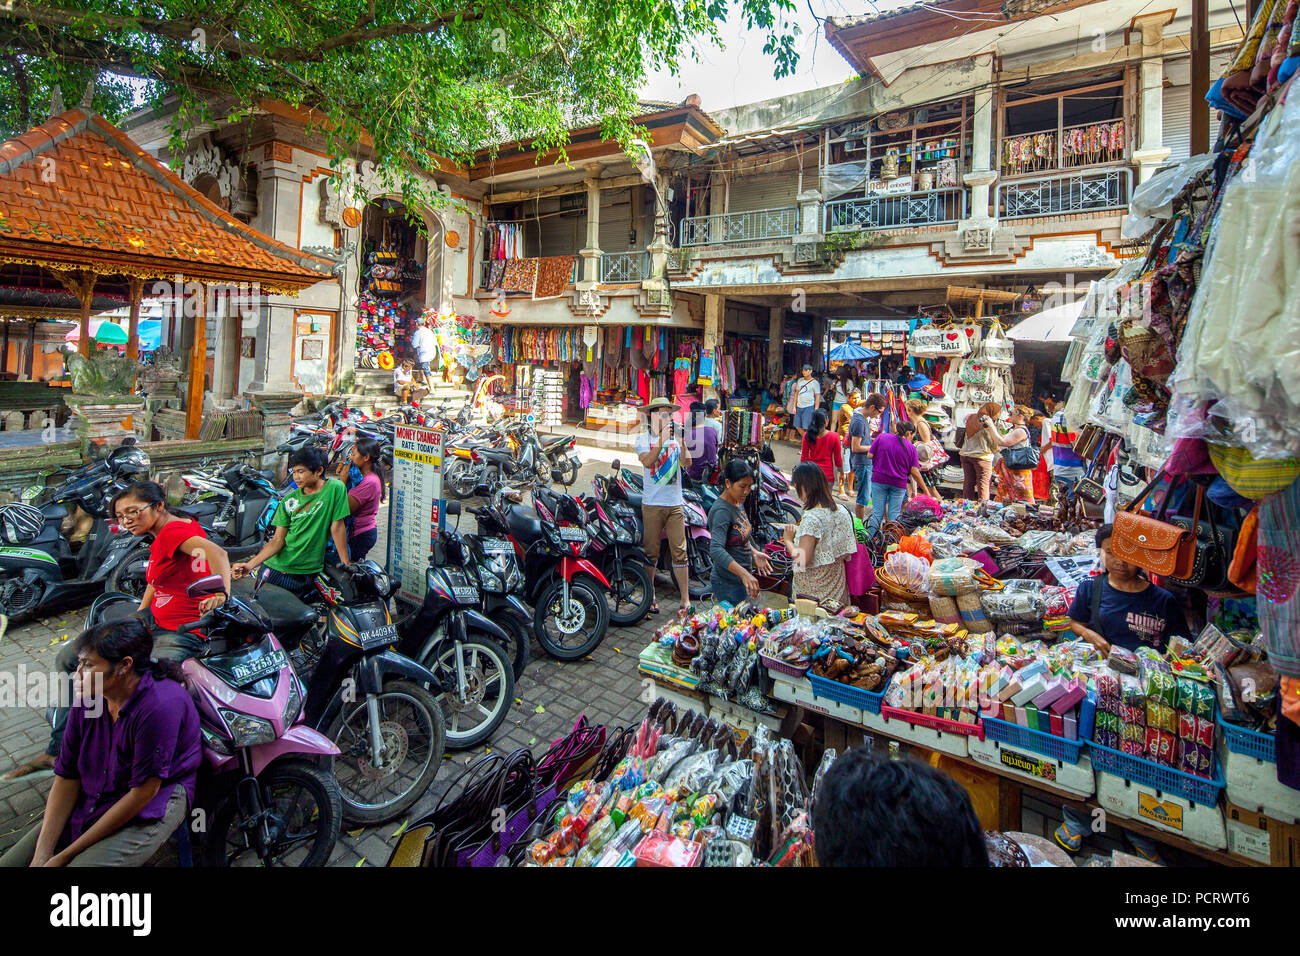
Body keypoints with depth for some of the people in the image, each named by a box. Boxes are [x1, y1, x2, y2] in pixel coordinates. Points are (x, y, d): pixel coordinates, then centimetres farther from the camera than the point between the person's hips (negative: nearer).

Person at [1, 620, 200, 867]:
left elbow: (143, 793, -22)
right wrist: (41, 856, -10)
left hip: (152, 807, -7)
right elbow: (66, 777, -1)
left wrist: (65, 856, -15)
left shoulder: (160, 706, -27)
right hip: (89, 801, 7)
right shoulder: (86, 701, -3)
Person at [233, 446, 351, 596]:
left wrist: (346, 564, -4)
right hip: (275, 567, 4)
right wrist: (250, 564, -9)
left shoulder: (334, 488, -6)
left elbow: (337, 527, -6)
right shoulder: (289, 500, 6)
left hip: (306, 572, -4)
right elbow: (278, 540, 3)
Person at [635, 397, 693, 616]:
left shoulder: (675, 437, 9)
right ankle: (650, 597, 17)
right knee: (651, 553, 4)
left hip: (675, 503, 2)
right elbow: (648, 461, -15)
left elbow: (687, 463, -4)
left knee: (679, 553, 1)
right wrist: (662, 441, -24)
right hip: (652, 504, -2)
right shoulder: (644, 438, 2)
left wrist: (681, 442, -17)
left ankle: (685, 599, 7)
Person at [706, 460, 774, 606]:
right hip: (728, 584, -9)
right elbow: (716, 550, -33)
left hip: (743, 580, 9)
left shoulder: (739, 503, 7)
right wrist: (744, 574, -41)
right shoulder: (721, 511, -21)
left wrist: (754, 553, 6)